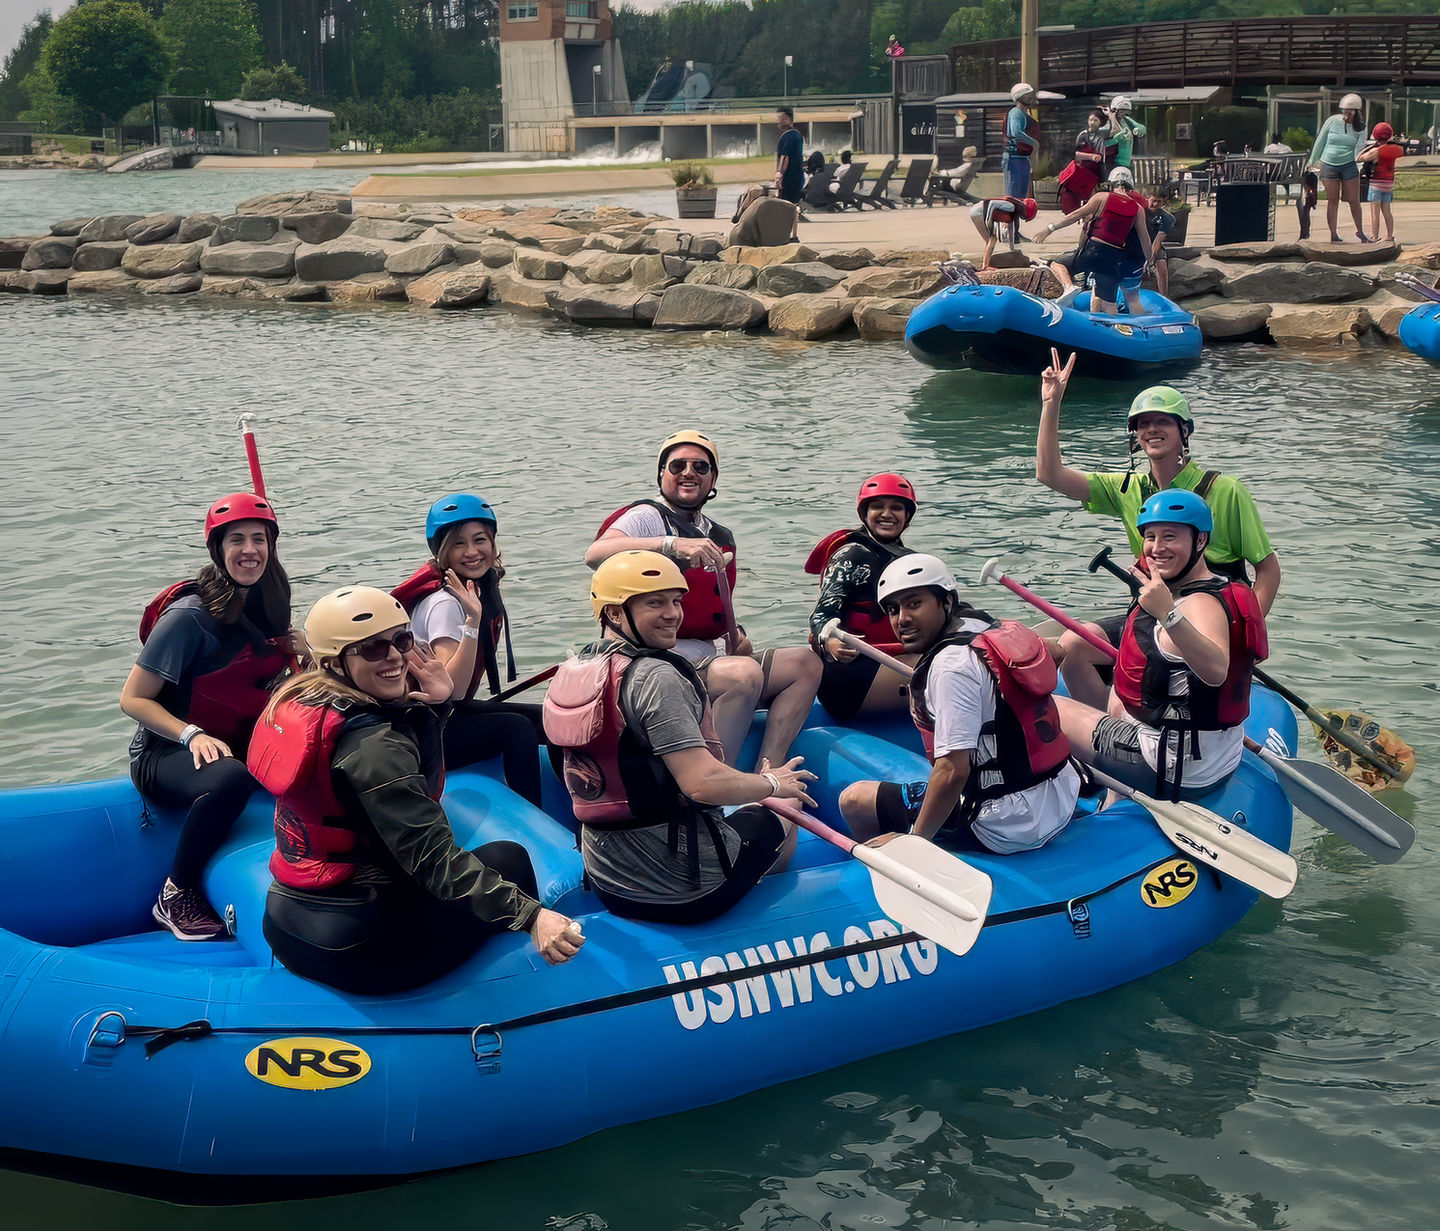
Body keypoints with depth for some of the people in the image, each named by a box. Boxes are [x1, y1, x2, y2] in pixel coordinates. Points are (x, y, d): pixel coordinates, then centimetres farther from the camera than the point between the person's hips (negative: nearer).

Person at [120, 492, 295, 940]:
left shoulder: (267, 607, 4)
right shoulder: (189, 615, -17)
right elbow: (133, 699, -14)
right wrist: (193, 736, -27)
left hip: (239, 746, 6)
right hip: (165, 755, -6)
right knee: (230, 779, -40)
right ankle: (175, 898, -19)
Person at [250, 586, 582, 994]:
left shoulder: (301, 698, 4)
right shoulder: (373, 744, -23)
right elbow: (432, 856, -29)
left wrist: (431, 706, 1)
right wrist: (531, 917, -36)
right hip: (358, 955, -8)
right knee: (507, 857, 12)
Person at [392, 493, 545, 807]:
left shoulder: (483, 589, 5)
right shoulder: (444, 603, -21)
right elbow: (451, 689, -32)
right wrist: (472, 621, -36)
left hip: (450, 711, 9)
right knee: (517, 728, -23)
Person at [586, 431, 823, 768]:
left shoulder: (721, 538, 20)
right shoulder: (649, 518, -5)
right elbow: (595, 555, -27)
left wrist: (736, 633, 8)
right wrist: (673, 545, -38)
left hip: (706, 661, 9)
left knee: (805, 662, -4)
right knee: (745, 673, -32)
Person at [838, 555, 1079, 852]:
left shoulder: (952, 665, -19)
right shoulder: (988, 627, 8)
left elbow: (953, 770, -25)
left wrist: (914, 839, -16)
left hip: (1007, 827, -10)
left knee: (854, 800, -3)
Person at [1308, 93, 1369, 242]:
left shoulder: (1359, 128, 3)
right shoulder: (1332, 121, -1)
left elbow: (1359, 147, -2)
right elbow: (1320, 141, 7)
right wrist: (1312, 161, 10)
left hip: (1348, 165, 1)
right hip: (1329, 165, -1)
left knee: (1354, 201, 0)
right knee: (1332, 201, 1)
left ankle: (1360, 231, 17)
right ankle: (1333, 234, 9)